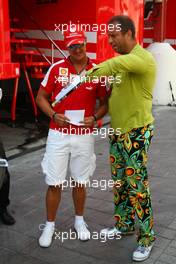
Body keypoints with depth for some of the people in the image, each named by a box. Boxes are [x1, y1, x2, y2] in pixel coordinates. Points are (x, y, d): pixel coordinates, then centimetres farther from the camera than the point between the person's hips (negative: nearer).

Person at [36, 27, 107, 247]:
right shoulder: (56, 68, -4)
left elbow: (104, 102, 7)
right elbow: (41, 97, 3)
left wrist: (94, 118, -12)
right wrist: (54, 115, -13)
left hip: (84, 136, 1)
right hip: (58, 134, -1)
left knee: (80, 182, 14)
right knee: (54, 183, 5)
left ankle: (79, 221, 35)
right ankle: (49, 225, 25)